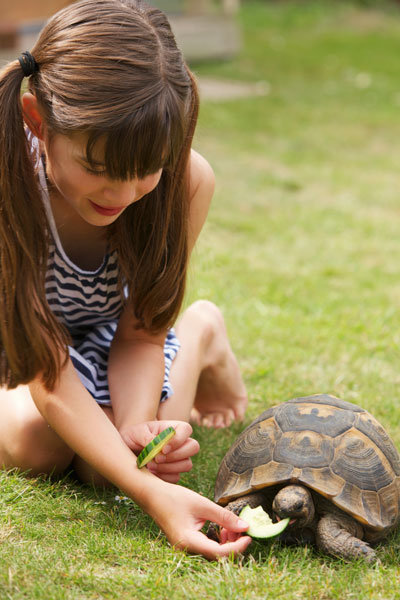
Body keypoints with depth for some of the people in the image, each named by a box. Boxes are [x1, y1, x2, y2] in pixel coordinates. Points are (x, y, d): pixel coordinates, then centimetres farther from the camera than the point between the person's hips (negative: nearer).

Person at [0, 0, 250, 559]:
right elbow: (49, 379, -39)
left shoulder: (187, 180, -30)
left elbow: (140, 330, -18)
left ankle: (204, 339, 13)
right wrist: (152, 494, -50)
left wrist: (136, 426, -40)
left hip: (106, 331, 2)